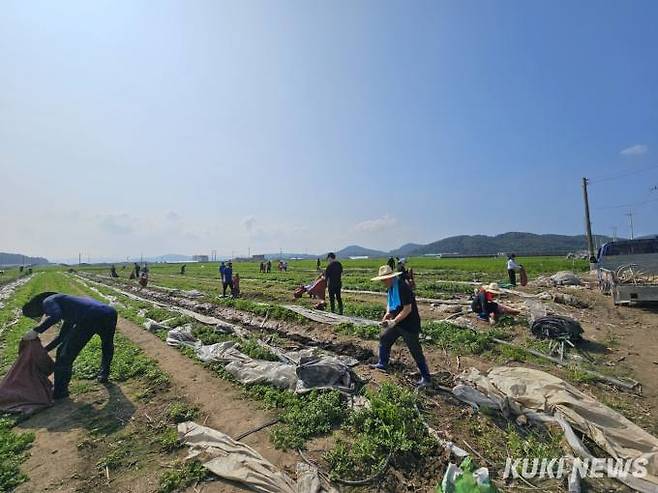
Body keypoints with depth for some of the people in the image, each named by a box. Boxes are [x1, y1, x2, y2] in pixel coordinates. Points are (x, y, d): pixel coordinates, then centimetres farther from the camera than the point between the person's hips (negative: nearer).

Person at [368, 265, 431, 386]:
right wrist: (388, 313, -2)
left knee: (416, 351, 1)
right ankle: (382, 364, 34)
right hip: (397, 323, 9)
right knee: (384, 339, 15)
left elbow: (407, 309, -27)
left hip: (409, 325, -9)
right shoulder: (390, 288, 3)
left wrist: (394, 321, -27)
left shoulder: (402, 288, -25)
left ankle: (426, 377, 18)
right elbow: (390, 303, 17)